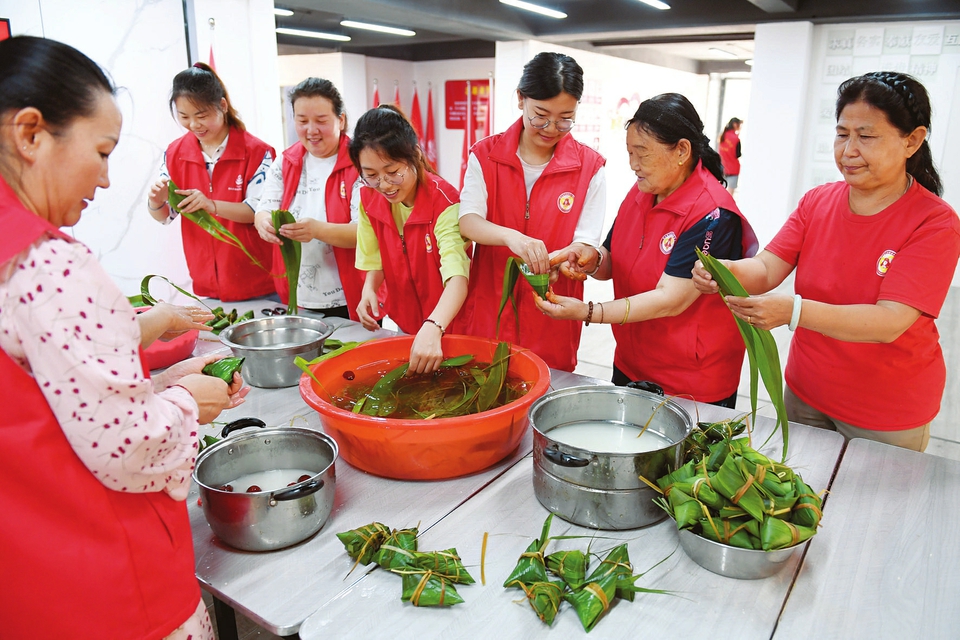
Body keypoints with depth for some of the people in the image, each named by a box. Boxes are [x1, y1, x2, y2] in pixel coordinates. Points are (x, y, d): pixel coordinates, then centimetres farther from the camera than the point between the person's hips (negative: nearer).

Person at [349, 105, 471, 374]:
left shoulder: (443, 201, -27)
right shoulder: (369, 197, -9)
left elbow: (457, 278, -37)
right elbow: (376, 261, 4)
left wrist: (432, 329, -53)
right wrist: (369, 291, -17)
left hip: (447, 325, -5)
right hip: (401, 322, 5)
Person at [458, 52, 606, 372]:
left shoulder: (590, 167, -3)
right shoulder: (486, 154, 0)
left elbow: (585, 245, -5)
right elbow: (467, 221, -11)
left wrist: (555, 261, -28)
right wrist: (510, 237, -32)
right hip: (488, 313, 1)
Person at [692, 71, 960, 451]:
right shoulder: (817, 202, -2)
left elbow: (890, 322, -29)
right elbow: (767, 269, -11)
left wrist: (793, 311, -44)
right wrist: (729, 271, -35)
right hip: (805, 393, 4)